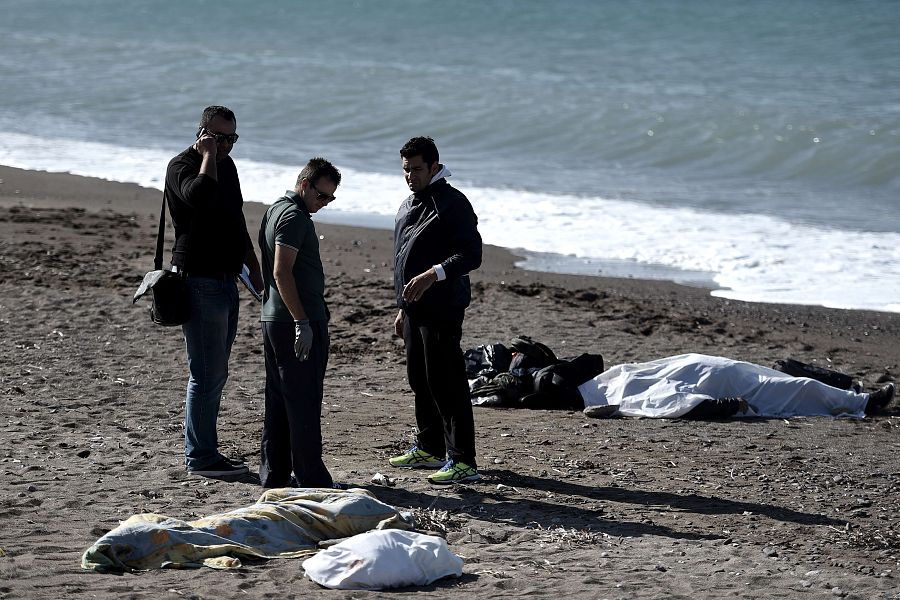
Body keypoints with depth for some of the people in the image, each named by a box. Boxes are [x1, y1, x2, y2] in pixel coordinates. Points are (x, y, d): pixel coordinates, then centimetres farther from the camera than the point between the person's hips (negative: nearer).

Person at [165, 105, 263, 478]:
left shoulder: (226, 166, 16)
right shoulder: (182, 166, -11)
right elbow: (201, 196, -34)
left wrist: (254, 268, 27)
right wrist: (208, 155, -20)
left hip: (225, 280, 9)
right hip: (199, 281, -9)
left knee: (214, 374, 12)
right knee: (208, 374, -9)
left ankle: (203, 452, 19)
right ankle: (201, 457, -5)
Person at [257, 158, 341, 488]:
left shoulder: (275, 210, 17)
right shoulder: (294, 216, -14)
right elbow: (282, 272, -22)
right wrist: (302, 323, -23)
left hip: (273, 319, 10)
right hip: (296, 321, -10)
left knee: (278, 399, 12)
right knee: (303, 401, -6)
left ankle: (273, 473, 16)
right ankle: (310, 478, -3)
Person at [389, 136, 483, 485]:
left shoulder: (452, 204, -10)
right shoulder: (408, 207, 19)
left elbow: (471, 254, -18)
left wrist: (433, 274, -30)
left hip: (441, 311, -9)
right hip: (414, 309, 9)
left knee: (446, 384, -11)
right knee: (420, 381, 15)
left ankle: (462, 461, -11)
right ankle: (430, 449, 28)